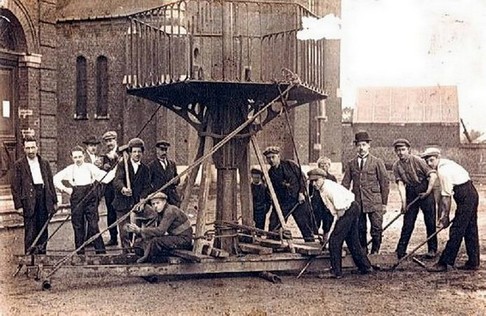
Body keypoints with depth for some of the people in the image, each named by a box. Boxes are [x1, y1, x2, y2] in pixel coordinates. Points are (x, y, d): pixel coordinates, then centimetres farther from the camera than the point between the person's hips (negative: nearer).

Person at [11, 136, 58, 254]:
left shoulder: (44, 163, 12)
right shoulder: (19, 165, 1)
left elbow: (50, 182, 15)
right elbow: (15, 186, -1)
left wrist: (54, 201, 11)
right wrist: (18, 205, -8)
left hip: (43, 198, 4)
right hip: (29, 199, -4)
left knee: (43, 230, 8)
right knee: (30, 231, -4)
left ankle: (41, 254, 16)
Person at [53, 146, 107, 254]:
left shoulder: (90, 167, 7)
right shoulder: (69, 169, 9)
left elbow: (103, 175, 5)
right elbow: (55, 179, 11)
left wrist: (96, 182, -9)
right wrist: (64, 189, 2)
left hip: (90, 197, -1)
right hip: (76, 198, 1)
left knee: (93, 224, -6)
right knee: (78, 225, 4)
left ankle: (100, 250, -1)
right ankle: (80, 251, 13)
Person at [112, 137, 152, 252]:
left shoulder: (145, 168, 11)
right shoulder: (122, 165, 2)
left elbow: (147, 187, 4)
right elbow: (117, 180, -15)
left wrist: (142, 199, -15)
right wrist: (123, 188, -37)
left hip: (138, 204, 2)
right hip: (123, 204, -2)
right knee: (124, 231, -4)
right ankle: (126, 252, 2)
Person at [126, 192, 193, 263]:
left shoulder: (170, 211, -20)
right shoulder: (159, 214, 8)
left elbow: (160, 231, -28)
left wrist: (140, 230, -28)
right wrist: (135, 230, -13)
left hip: (184, 239, -9)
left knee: (155, 241, -26)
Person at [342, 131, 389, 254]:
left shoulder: (377, 162, 3)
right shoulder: (350, 164, 9)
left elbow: (385, 183, 4)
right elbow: (345, 184, 9)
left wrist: (384, 203, 1)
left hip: (374, 203, -2)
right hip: (357, 203, 2)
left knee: (376, 229, -3)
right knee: (360, 230, 7)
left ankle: (375, 252, 11)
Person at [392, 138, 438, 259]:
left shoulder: (417, 160, -13)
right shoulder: (396, 166, -1)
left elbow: (433, 175, -16)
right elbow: (401, 184, -8)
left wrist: (428, 192, -18)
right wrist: (403, 201, -18)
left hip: (425, 192, -3)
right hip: (411, 194, 3)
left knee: (430, 222, 1)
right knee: (407, 224, 2)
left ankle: (432, 249, 12)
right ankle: (400, 250, 7)